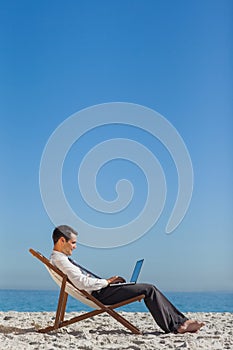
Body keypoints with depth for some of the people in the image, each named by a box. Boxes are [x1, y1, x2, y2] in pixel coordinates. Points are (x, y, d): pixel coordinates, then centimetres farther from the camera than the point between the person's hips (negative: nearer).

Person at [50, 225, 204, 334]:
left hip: (100, 290, 11)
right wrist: (107, 281, -11)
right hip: (99, 295, -11)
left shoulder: (61, 258, 18)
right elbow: (83, 283, -24)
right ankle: (175, 326, -6)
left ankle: (181, 321, 4)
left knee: (150, 289, 5)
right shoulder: (59, 260, -15)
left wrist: (108, 280, 9)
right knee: (149, 290, -13)